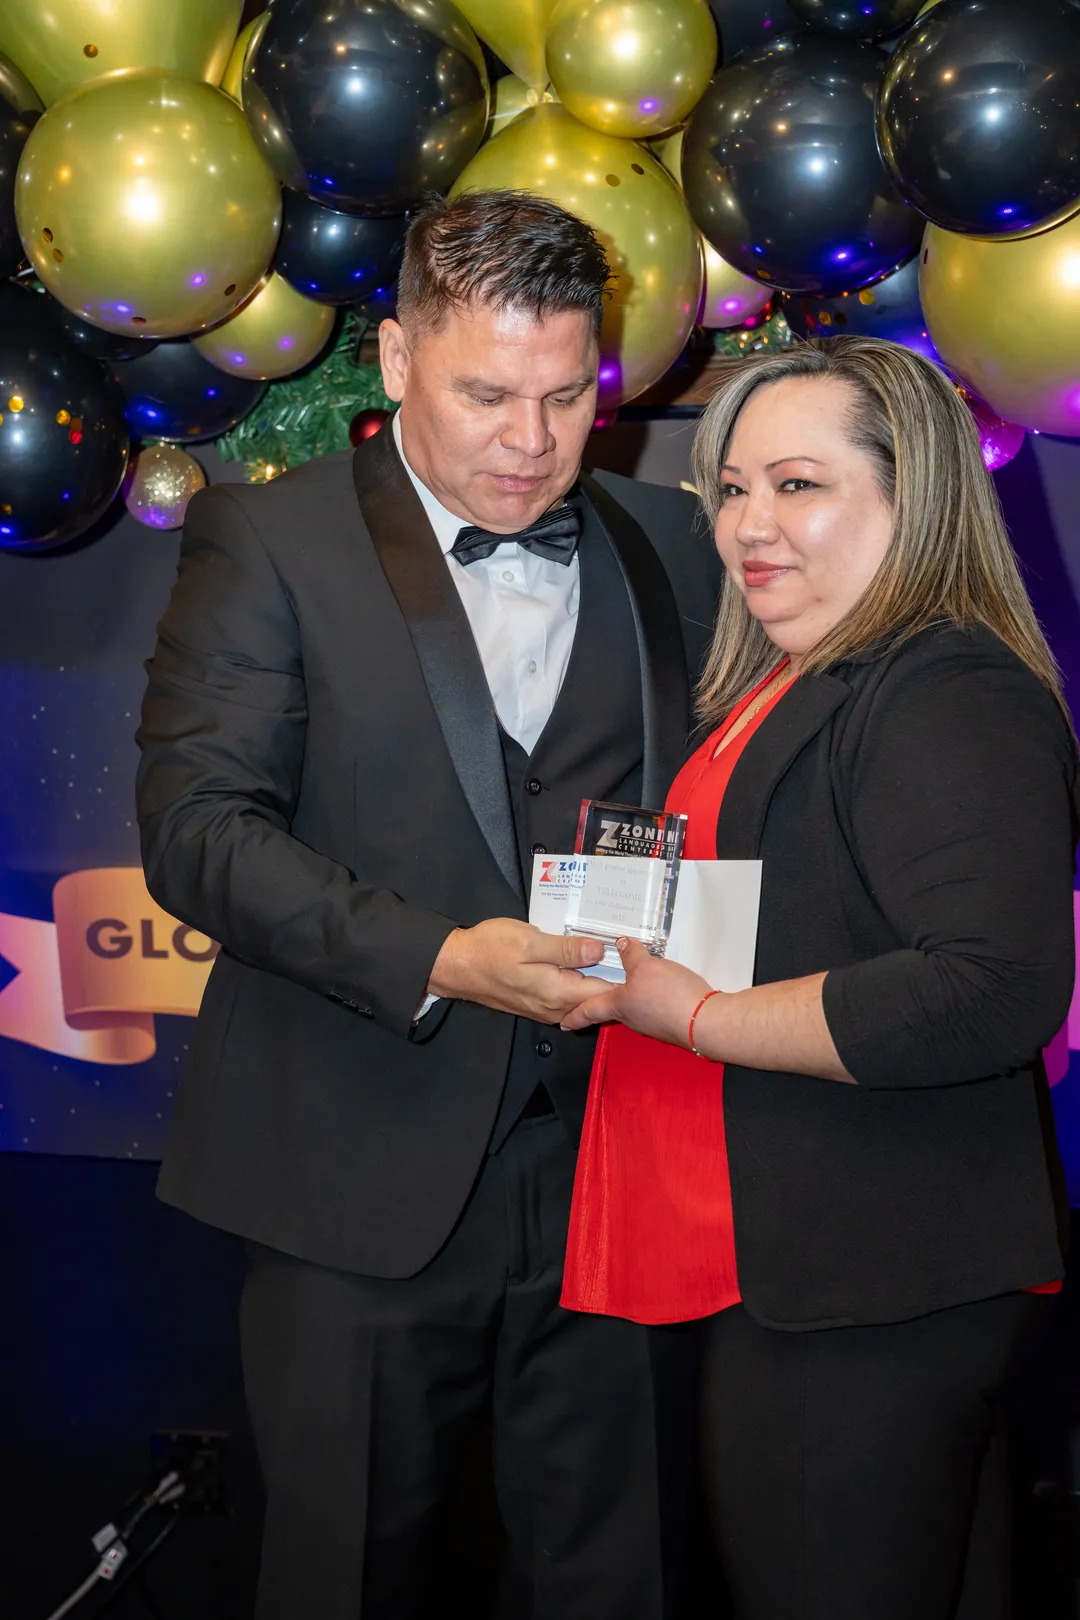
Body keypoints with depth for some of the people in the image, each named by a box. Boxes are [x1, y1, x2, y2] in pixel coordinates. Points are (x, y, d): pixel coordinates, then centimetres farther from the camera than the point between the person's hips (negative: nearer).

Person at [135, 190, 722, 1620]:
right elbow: (198, 824, -10)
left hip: (615, 1172, 3)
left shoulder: (671, 545, 10)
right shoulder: (265, 540, -1)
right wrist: (440, 961, -22)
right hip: (368, 1177, -2)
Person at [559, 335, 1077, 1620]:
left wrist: (690, 1013, -20)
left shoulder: (951, 702, -16)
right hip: (792, 1269, 10)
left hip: (863, 1301, -10)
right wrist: (622, 925, 12)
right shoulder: (787, 694, 17)